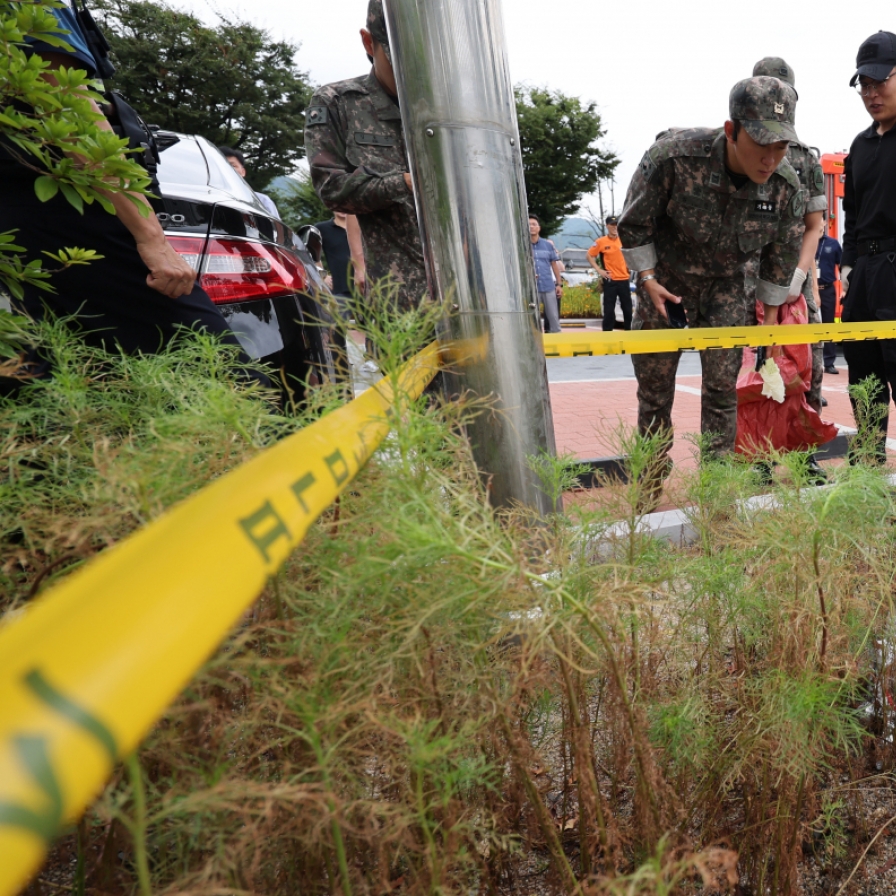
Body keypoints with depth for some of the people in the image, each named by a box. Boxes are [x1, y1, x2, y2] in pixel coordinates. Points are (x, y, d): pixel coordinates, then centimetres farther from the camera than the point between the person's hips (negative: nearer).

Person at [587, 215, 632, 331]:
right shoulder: (601, 242, -4)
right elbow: (590, 256, 2)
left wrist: (629, 268, 9)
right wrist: (599, 270, -6)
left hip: (624, 279, 3)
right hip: (610, 280, -3)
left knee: (627, 307, 8)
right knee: (609, 309, -1)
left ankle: (628, 330, 18)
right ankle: (607, 332, 6)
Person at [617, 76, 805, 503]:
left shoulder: (787, 188, -17)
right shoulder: (673, 155, -29)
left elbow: (781, 256, 0)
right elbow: (634, 223, -13)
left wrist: (769, 313, 6)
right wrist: (648, 279, -13)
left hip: (725, 285, 2)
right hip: (664, 279, -1)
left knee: (722, 386, -4)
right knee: (654, 384, 5)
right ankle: (653, 474, 25)